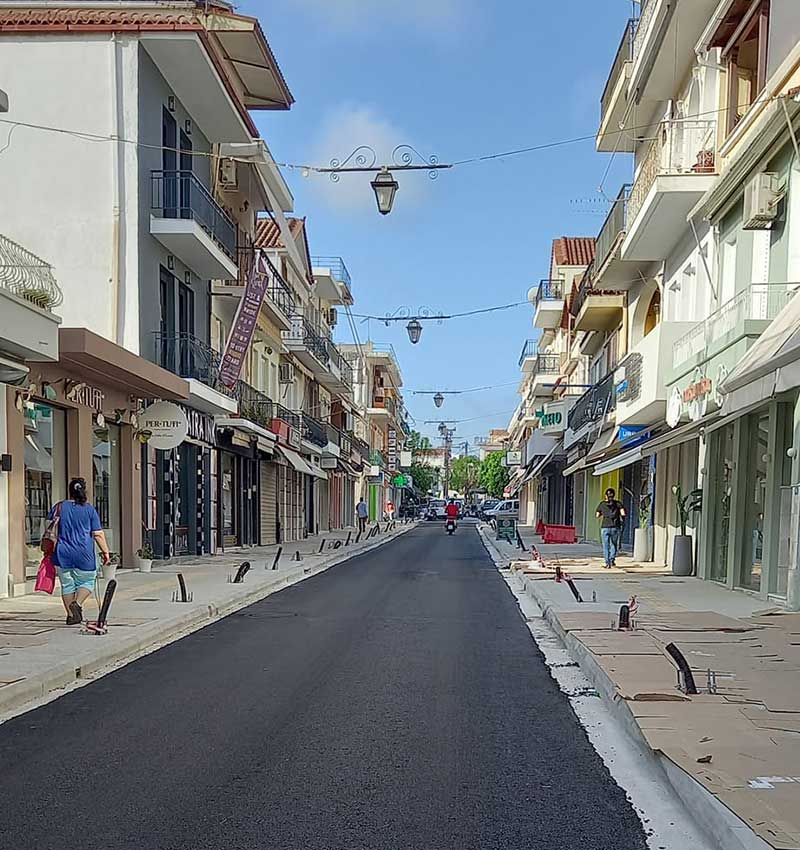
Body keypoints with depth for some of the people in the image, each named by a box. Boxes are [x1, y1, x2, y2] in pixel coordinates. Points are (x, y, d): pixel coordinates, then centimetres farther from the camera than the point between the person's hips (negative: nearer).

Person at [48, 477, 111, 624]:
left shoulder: (58, 507, 4)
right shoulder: (90, 509, -2)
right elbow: (98, 535, -5)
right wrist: (106, 552, 2)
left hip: (62, 555, 2)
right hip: (84, 555, -2)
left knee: (67, 585, 13)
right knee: (87, 582, 13)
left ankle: (71, 615, 13)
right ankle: (77, 603, -10)